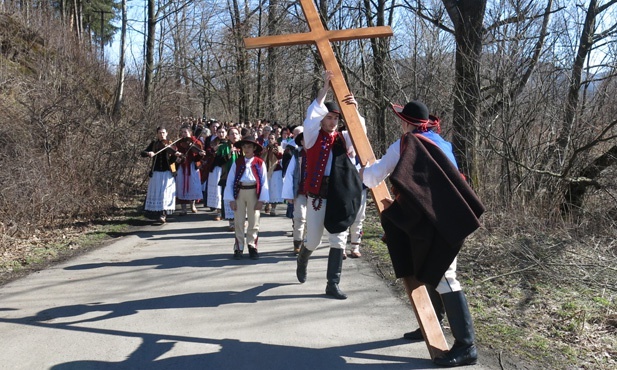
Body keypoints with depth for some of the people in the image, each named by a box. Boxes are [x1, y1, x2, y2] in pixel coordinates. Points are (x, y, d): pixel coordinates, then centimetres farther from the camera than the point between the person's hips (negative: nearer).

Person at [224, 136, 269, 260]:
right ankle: (238, 248, 13)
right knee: (239, 221, 5)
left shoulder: (260, 163, 0)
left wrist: (261, 199, -8)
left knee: (254, 221, 5)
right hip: (239, 192, 1)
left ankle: (252, 246, 17)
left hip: (253, 192, -1)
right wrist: (231, 199, -6)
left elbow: (264, 182, -2)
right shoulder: (237, 162, 3)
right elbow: (230, 181, 1)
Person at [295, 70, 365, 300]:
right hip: (317, 193, -2)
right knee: (313, 240, 6)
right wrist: (325, 88, -19)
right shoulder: (313, 136, 2)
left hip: (339, 195, 2)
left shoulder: (343, 138, 10)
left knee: (339, 240, -1)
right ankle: (302, 260, 41)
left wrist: (355, 110, -23)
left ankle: (333, 284, 7)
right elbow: (312, 115, -14)